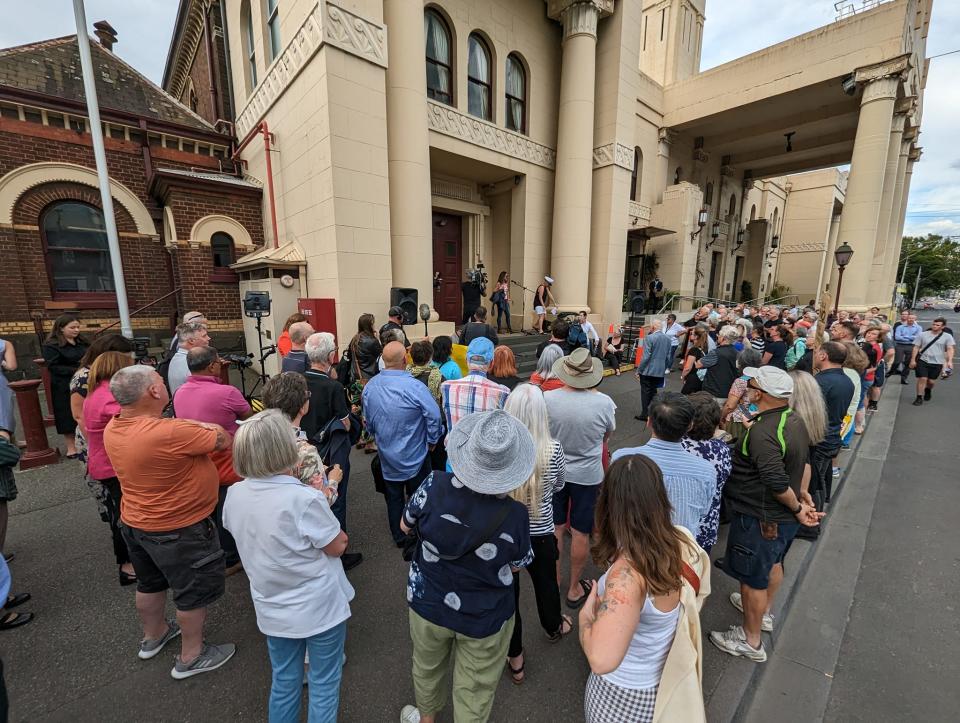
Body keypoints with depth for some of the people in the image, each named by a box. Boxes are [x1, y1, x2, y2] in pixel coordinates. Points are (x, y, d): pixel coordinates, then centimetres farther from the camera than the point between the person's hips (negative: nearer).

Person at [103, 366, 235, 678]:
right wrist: (210, 427, -2)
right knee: (195, 591, 13)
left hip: (135, 522, 8)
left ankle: (153, 635, 53)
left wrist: (196, 426, -11)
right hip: (178, 530, -8)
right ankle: (191, 657, 32)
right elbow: (224, 440, -22)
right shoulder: (170, 434, -35)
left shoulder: (113, 429, -8)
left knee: (150, 582, 30)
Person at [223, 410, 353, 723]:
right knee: (324, 685, 18)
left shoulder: (234, 495, -11)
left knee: (283, 682, 26)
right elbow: (338, 546, -17)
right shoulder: (305, 499, -31)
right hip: (319, 609, -5)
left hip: (272, 610, 5)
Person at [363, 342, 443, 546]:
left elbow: (368, 421, 3)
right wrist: (432, 441, -5)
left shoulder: (370, 386, -9)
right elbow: (434, 416, -23)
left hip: (387, 457, 5)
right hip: (414, 457, -4)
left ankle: (399, 537, 37)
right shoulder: (414, 387, -27)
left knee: (393, 497, 21)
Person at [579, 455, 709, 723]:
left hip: (625, 692, -5)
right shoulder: (681, 542, -17)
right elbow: (698, 593, 5)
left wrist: (586, 615, -27)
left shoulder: (628, 572, -39)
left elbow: (601, 660, -45)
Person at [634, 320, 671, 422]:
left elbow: (645, 357, -18)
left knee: (646, 392, 4)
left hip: (648, 370, -6)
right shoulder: (667, 339, 7)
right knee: (653, 391, 17)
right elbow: (668, 356, 10)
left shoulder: (649, 338, -15)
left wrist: (638, 370, -11)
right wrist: (664, 369, 20)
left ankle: (644, 414, 9)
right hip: (659, 371, 6)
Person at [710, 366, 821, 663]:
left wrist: (797, 507, -17)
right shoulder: (795, 421, -1)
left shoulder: (762, 432, -31)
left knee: (753, 578, 9)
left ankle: (751, 641, 28)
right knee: (773, 564, 28)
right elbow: (803, 461, 11)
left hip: (760, 518, -9)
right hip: (784, 517, 9)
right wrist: (801, 492, 11)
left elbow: (777, 482, -33)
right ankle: (761, 611, 52)